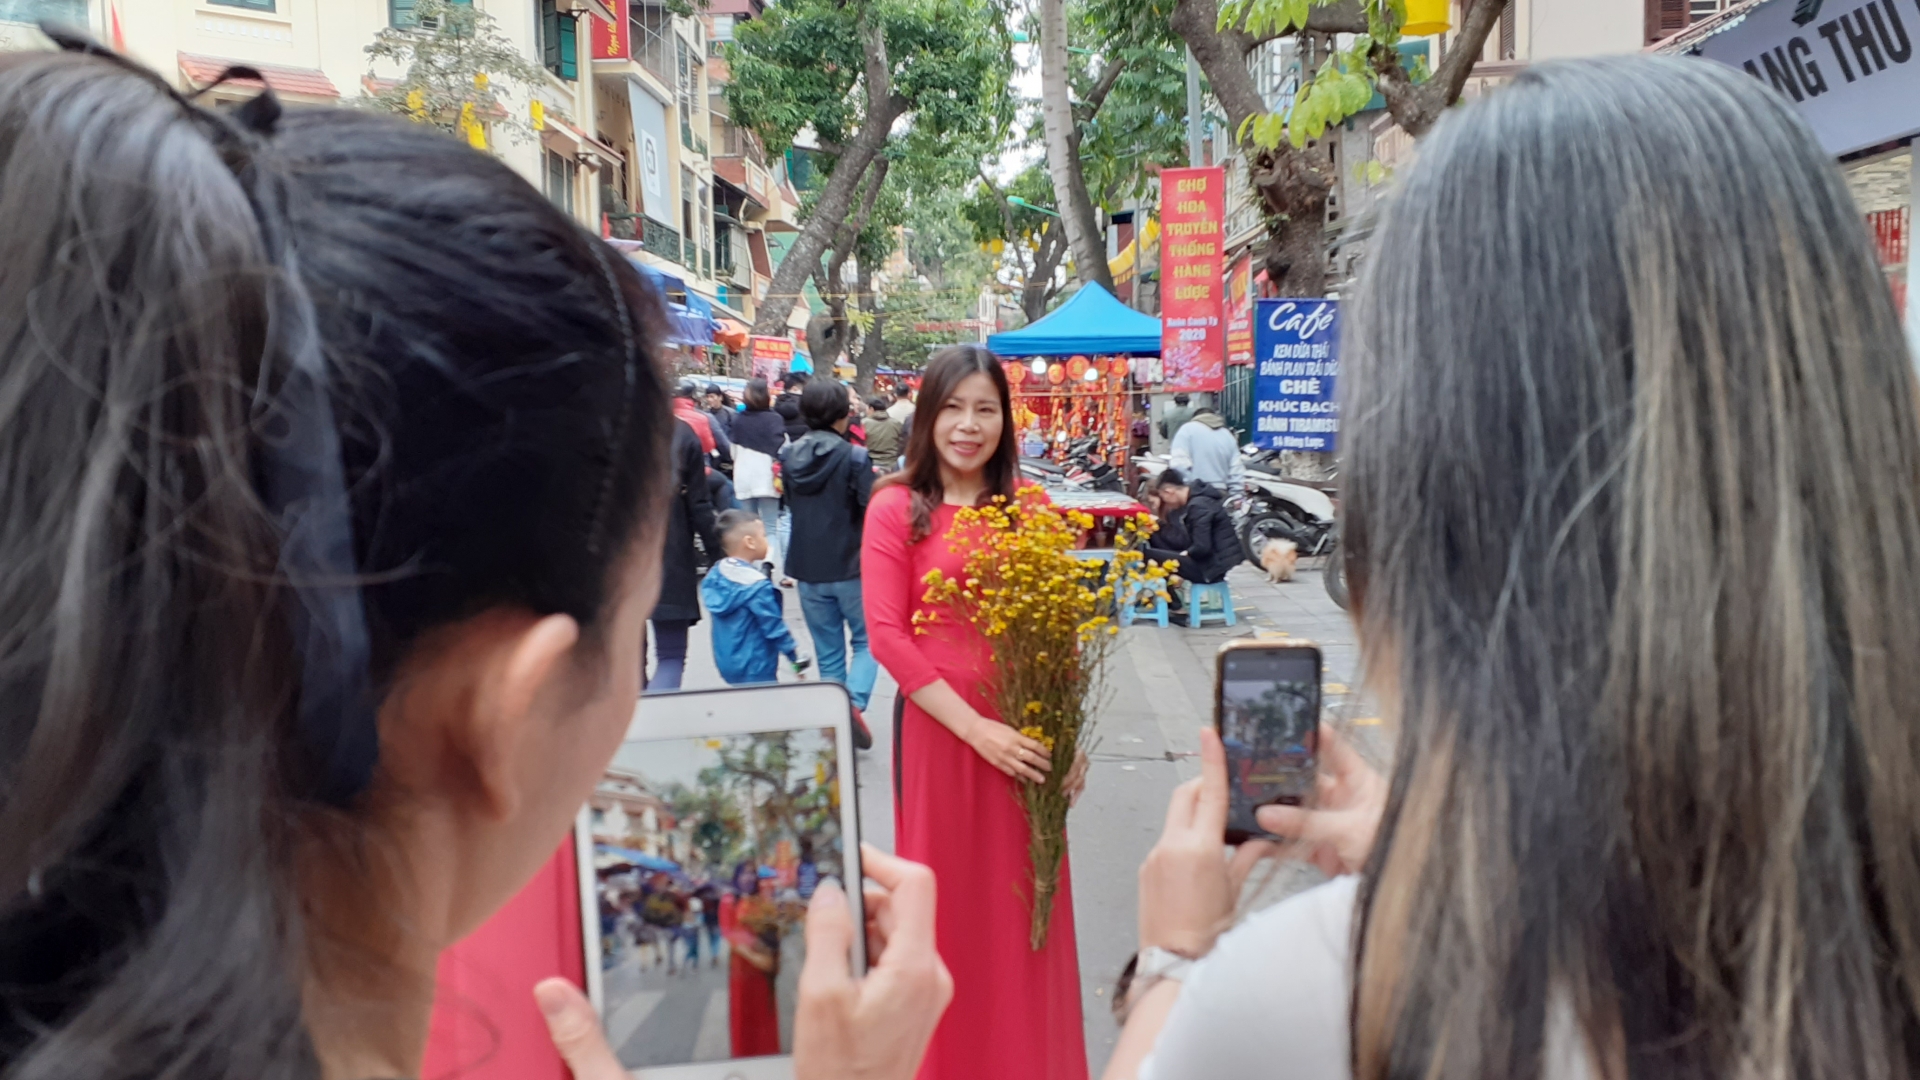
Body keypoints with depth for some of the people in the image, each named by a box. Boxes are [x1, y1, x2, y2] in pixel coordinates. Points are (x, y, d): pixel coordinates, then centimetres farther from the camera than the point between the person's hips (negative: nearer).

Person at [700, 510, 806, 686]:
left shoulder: (715, 575, 1)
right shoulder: (757, 586, -23)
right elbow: (774, 627, -18)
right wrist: (795, 657, -8)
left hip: (727, 662, 9)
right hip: (754, 668, -9)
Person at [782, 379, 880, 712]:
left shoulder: (789, 456, 2)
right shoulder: (855, 457, -14)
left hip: (807, 568, 4)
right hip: (851, 566, -4)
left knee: (828, 653, 13)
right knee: (867, 641, 10)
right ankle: (854, 704, -10)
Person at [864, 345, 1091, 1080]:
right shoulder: (897, 508, -5)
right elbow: (887, 635, -11)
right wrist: (975, 727, -16)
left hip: (1028, 731, 3)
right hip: (939, 729, -3)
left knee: (1027, 900, 12)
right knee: (950, 899, 10)